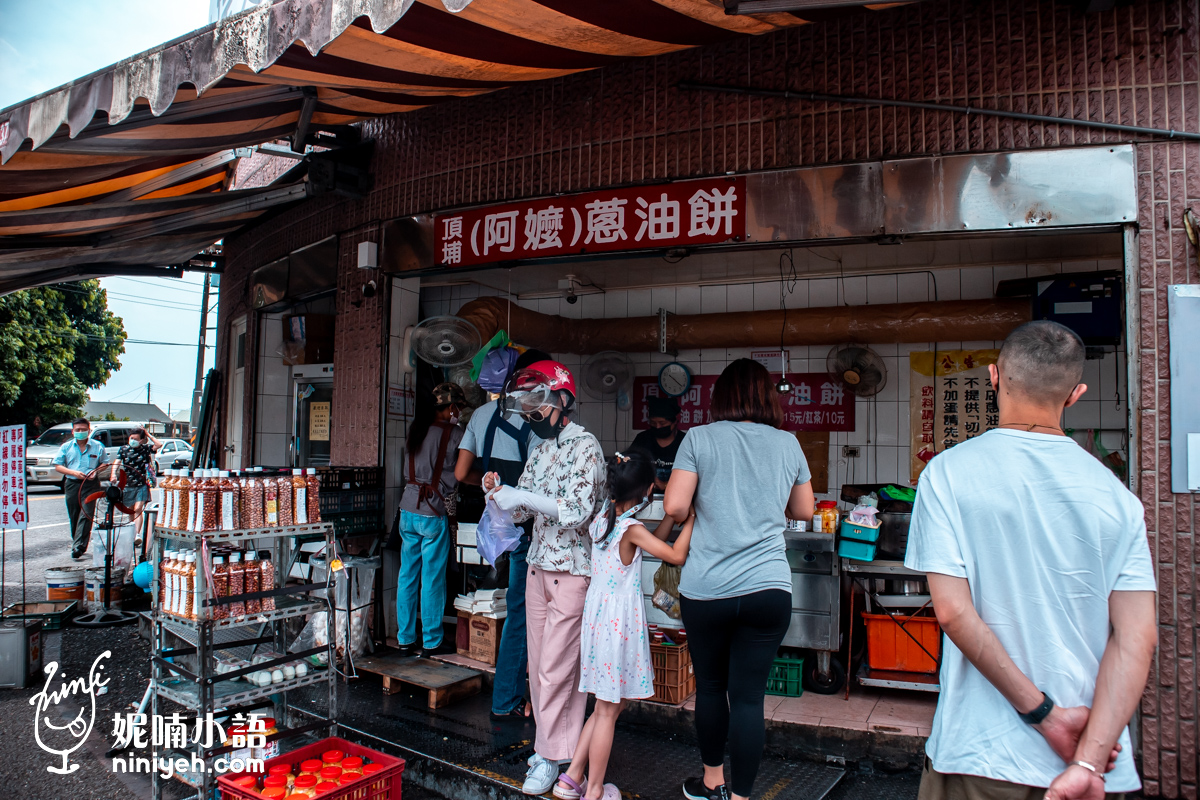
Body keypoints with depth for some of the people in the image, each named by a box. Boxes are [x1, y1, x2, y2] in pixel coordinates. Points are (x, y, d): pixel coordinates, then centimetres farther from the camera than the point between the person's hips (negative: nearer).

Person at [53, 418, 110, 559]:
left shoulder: (97, 446, 6)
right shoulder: (66, 447, 9)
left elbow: (105, 464, 12)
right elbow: (58, 467, 6)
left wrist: (96, 471, -9)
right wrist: (74, 472, -10)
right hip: (72, 484, 3)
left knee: (86, 514, -14)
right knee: (74, 516, 8)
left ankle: (78, 546, -17)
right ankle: (77, 543, 19)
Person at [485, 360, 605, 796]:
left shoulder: (585, 446, -12)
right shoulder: (539, 449, 13)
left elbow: (578, 512, -20)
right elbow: (522, 511, 15)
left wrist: (522, 496, -21)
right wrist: (498, 491, -4)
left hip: (572, 569, -8)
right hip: (538, 565, 8)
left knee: (555, 668, -2)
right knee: (539, 665, 12)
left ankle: (550, 756, 12)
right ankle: (551, 746, 25)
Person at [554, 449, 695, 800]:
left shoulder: (600, 519, 5)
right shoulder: (632, 529, -19)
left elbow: (652, 541, 12)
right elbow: (676, 555, -17)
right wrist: (690, 518, -8)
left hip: (597, 613, 8)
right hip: (619, 622, -8)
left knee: (608, 705, 19)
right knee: (608, 710, 6)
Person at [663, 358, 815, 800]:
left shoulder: (700, 438, -3)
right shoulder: (787, 444, 5)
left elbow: (674, 506, -10)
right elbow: (804, 510, 16)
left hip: (705, 590, -1)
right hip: (769, 589, 1)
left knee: (710, 685, 17)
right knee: (749, 696, 6)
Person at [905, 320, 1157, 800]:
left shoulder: (948, 471, -10)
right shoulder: (1116, 494, -1)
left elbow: (952, 610, -16)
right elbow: (1137, 638, -7)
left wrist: (1044, 715, -10)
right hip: (1096, 748, 3)